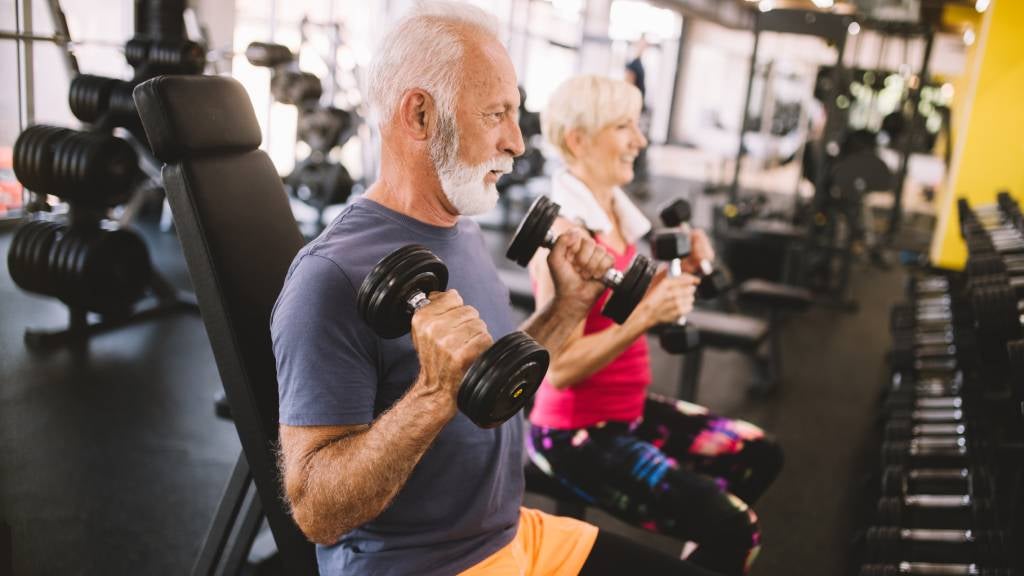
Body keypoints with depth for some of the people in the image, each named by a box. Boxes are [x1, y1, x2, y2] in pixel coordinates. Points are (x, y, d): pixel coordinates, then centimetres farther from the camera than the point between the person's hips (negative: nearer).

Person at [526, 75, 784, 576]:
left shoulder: (615, 212, 4)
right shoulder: (566, 234, -23)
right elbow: (560, 368, -25)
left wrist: (676, 273, -2)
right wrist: (646, 316, -31)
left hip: (627, 409, 9)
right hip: (574, 432, -9)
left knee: (759, 455, 17)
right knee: (733, 529, -16)